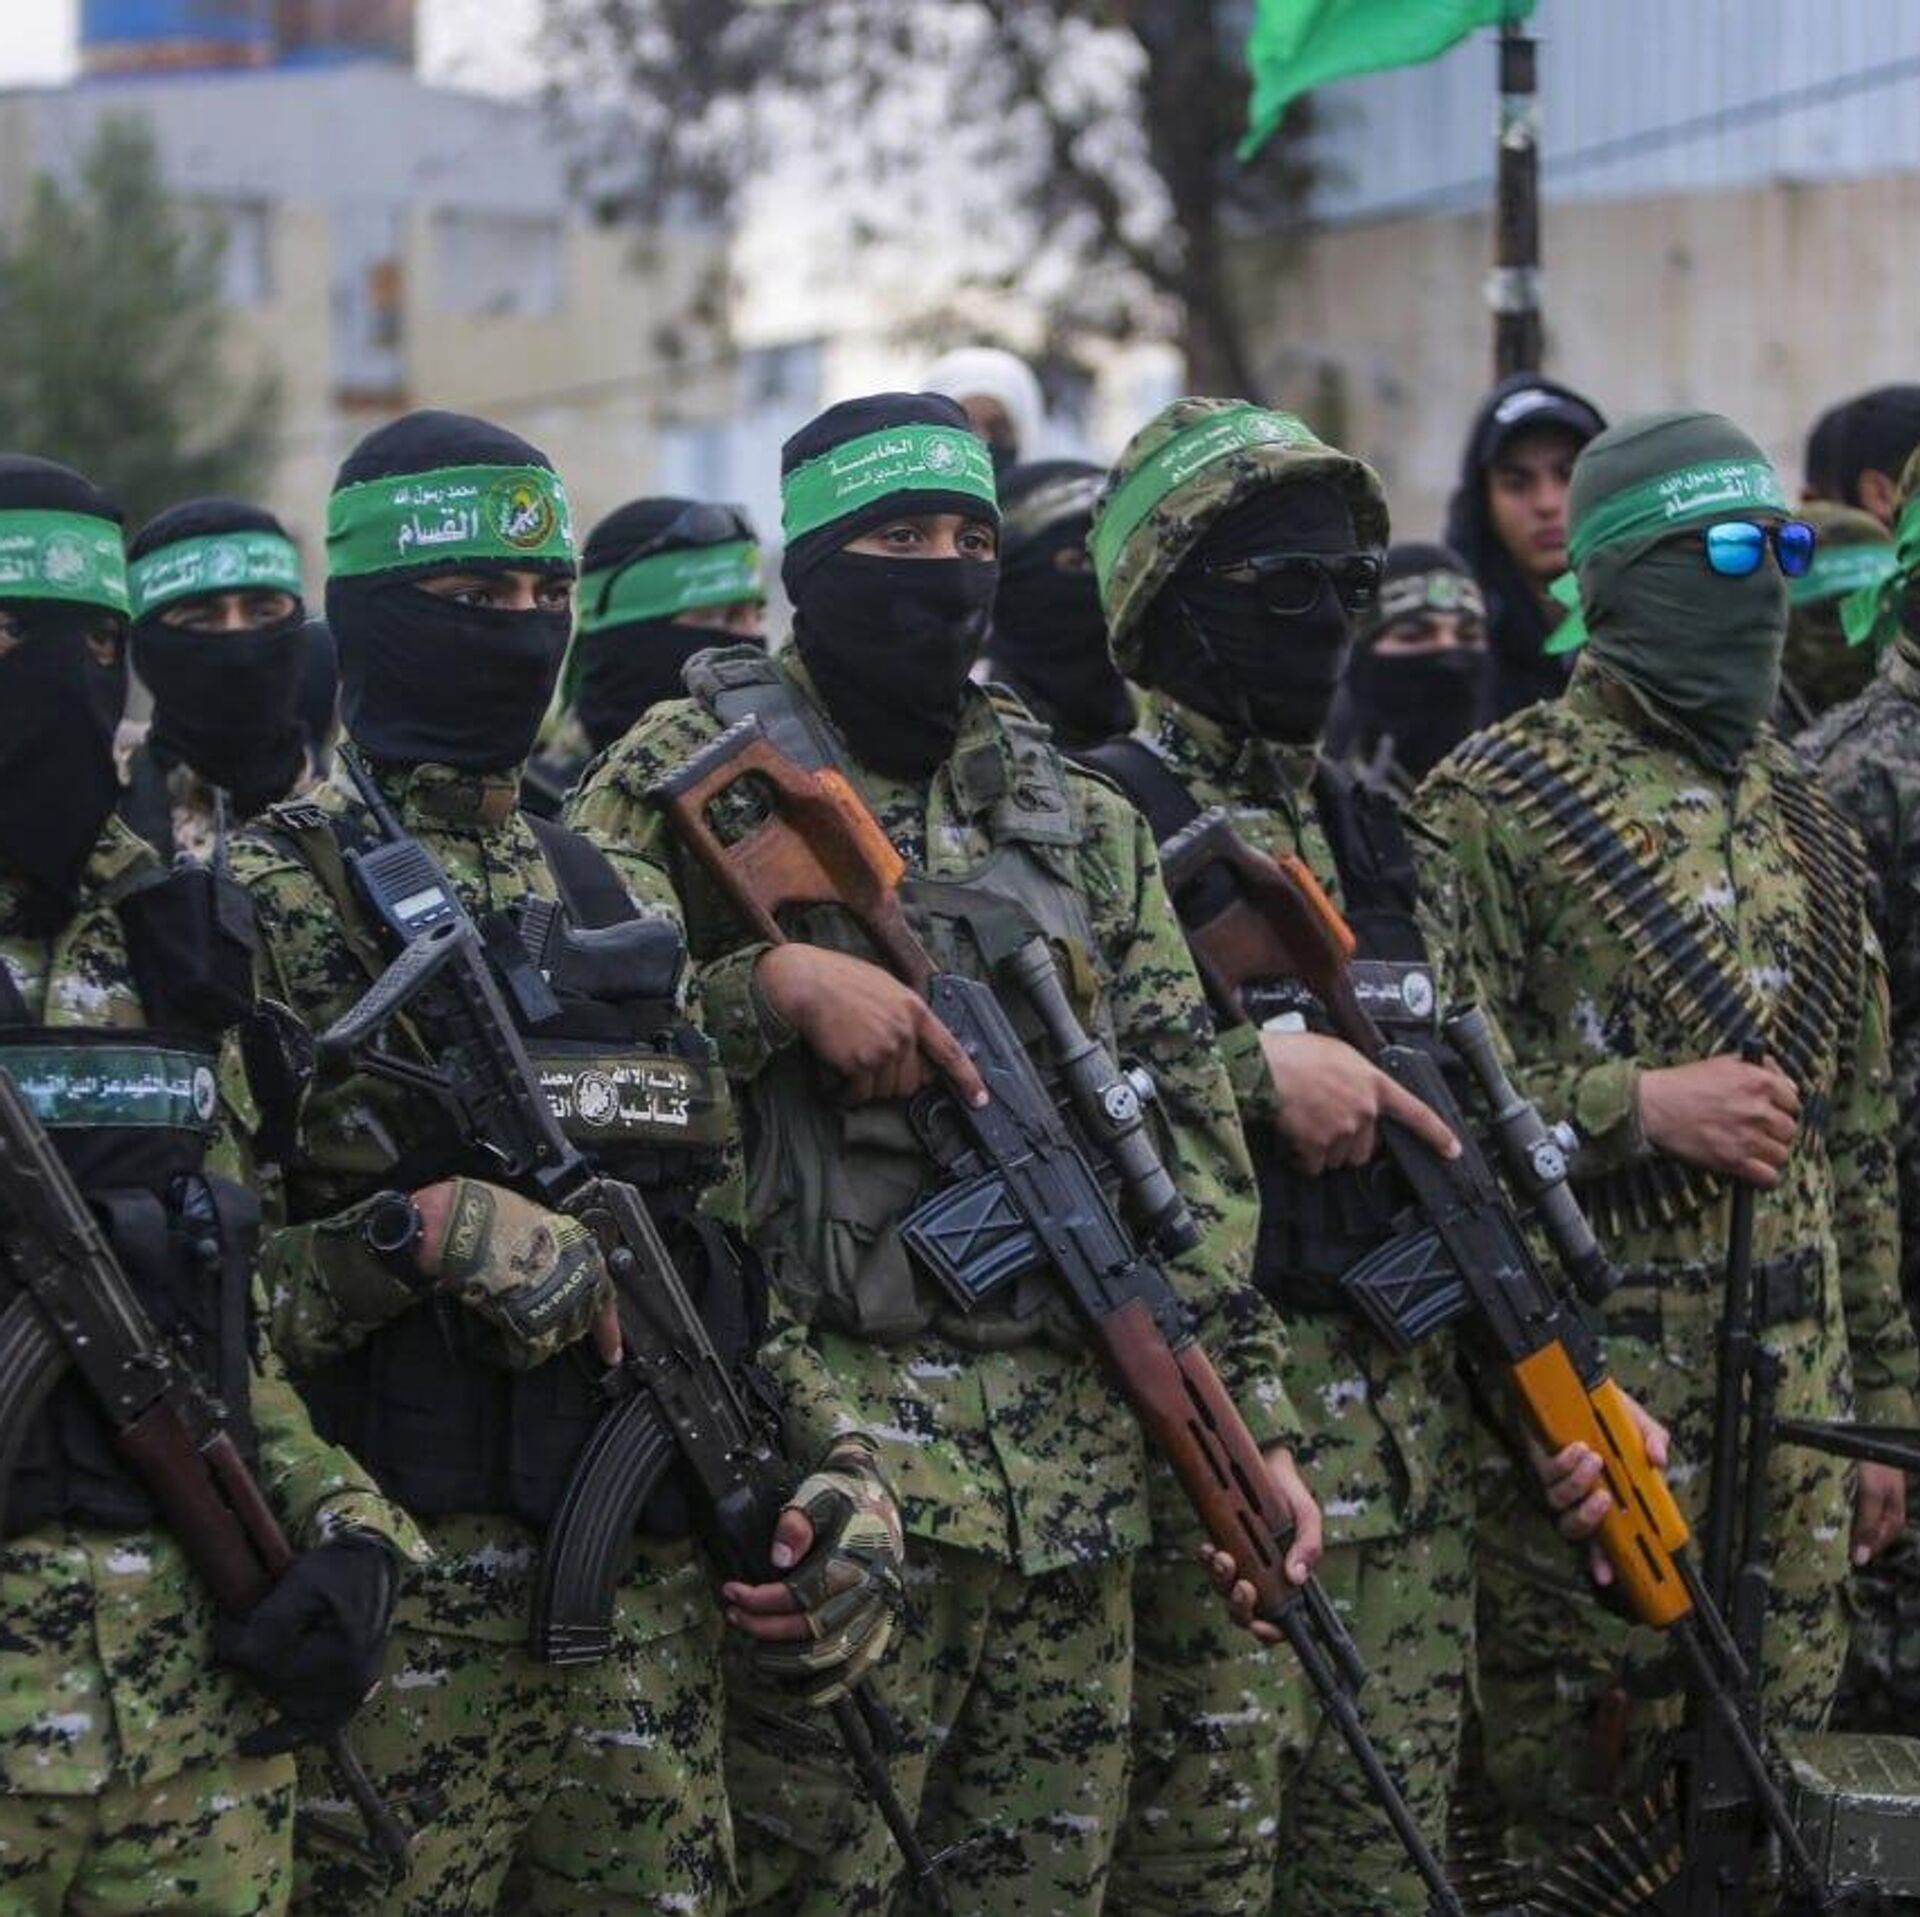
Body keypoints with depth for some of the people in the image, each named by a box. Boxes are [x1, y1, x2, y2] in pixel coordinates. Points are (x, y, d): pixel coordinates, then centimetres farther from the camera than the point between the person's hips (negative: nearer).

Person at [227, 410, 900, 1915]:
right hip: (404, 1598, -6)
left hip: (657, 1602, 6)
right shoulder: (276, 899, -3)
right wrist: (421, 1236, -23)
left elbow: (743, 1234, 17)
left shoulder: (626, 904, 17)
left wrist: (841, 1479, 3)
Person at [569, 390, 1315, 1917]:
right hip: (831, 1435, -5)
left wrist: (1255, 1415, 4)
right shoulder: (693, 773, 2)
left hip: (1076, 1444, 5)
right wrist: (777, 981, -20)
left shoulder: (1081, 818, 15)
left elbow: (1184, 1125, 11)